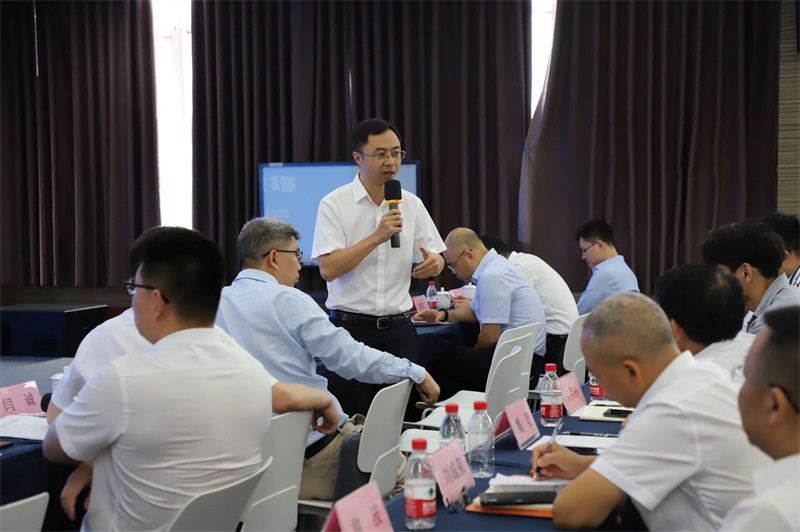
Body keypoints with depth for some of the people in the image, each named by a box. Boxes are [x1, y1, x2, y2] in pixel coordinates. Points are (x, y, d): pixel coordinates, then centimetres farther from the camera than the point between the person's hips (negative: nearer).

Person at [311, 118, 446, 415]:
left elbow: (435, 260, 13)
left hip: (398, 329, 3)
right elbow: (328, 269, -14)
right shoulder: (335, 204, -4)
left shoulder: (411, 204, 8)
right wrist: (377, 237, -18)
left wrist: (434, 263, -11)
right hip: (351, 327, -3)